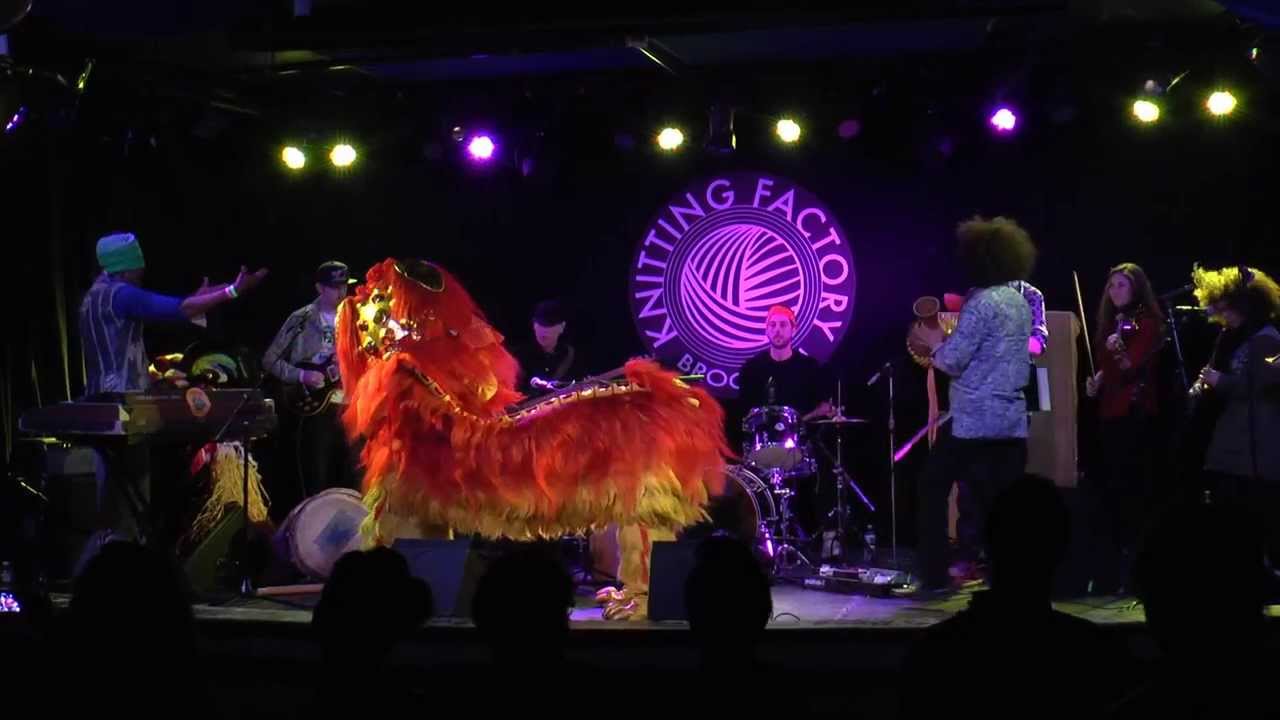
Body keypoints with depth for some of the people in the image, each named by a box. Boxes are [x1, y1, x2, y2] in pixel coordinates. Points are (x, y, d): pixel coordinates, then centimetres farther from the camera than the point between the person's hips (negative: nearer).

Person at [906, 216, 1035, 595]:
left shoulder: (981, 302, -14)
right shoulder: (1021, 301, 13)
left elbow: (952, 361, -15)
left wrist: (932, 341, 4)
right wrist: (944, 343, 17)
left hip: (975, 419, -7)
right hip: (1013, 419, 7)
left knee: (933, 488, 7)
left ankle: (934, 576, 7)